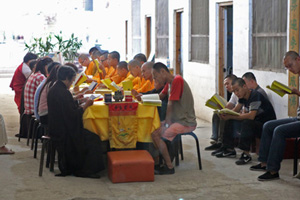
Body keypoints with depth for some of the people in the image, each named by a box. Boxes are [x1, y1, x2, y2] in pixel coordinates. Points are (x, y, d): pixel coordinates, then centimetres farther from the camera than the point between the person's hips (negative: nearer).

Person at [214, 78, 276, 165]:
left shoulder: (255, 95, -23)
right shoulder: (242, 97, 5)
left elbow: (251, 116, -33)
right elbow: (235, 111, 7)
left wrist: (230, 116, -30)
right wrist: (225, 114, -15)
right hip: (254, 123, 9)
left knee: (246, 122, -36)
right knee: (229, 122, 4)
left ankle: (246, 154, -30)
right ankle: (229, 149, 9)